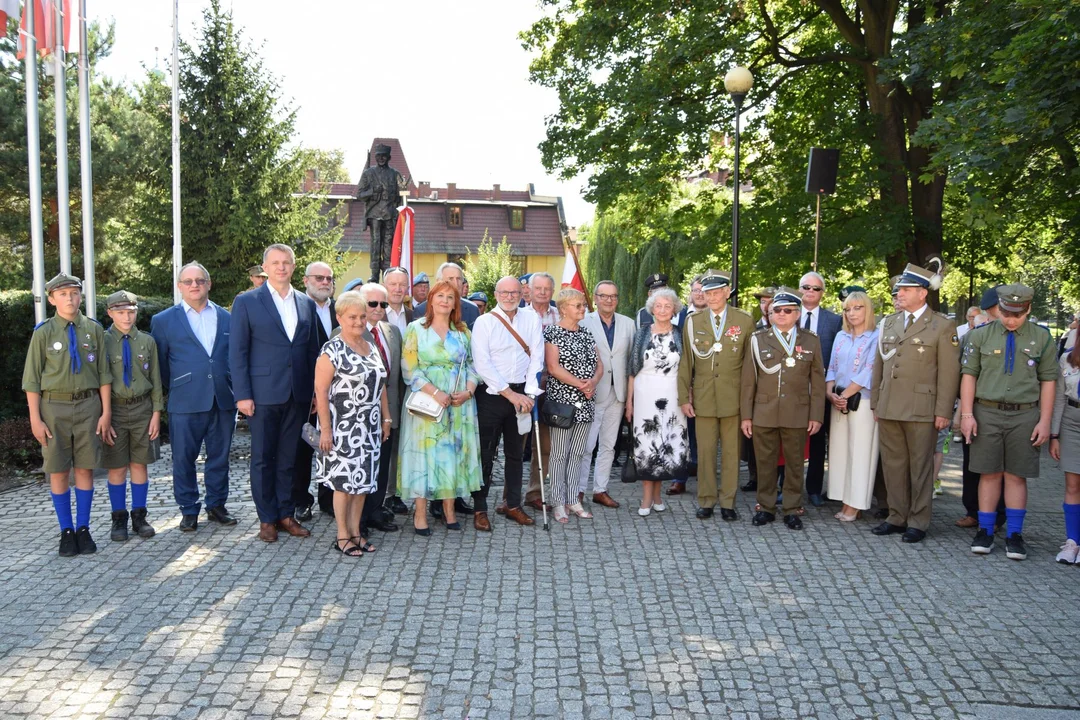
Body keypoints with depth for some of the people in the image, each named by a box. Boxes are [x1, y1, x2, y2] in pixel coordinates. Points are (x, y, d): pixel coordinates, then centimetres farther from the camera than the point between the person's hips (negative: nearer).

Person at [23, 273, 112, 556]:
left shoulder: (94, 330, 3)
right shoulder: (43, 333, -1)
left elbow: (103, 374, 5)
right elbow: (32, 379, 0)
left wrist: (106, 412, 1)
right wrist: (35, 419, -4)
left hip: (88, 405, 1)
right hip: (54, 407, -1)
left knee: (85, 469, 6)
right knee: (58, 471, 6)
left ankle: (83, 529, 17)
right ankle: (66, 531, 17)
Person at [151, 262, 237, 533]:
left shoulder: (227, 318, 9)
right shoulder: (163, 321, 4)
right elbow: (159, 363, 9)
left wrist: (235, 390, 7)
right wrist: (173, 390, 10)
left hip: (223, 400, 2)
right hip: (185, 403, -2)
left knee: (219, 457, 10)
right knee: (183, 459, 4)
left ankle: (216, 505, 23)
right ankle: (188, 511, 17)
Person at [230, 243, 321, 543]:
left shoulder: (307, 303, 10)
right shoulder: (247, 302, -1)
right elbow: (237, 351, -4)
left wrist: (316, 391, 7)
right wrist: (242, 394, -10)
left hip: (299, 394, 3)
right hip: (263, 393, -3)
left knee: (288, 458, 11)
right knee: (263, 458, 6)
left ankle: (286, 514, 22)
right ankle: (267, 518, 17)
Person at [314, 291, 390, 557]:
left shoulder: (372, 348, 11)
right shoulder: (332, 350, -10)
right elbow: (320, 390, -14)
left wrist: (386, 418, 14)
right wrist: (325, 429, -16)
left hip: (369, 427, 7)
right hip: (343, 427, -7)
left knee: (363, 478, 11)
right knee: (344, 480, 0)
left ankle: (356, 531, 23)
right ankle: (342, 536, 13)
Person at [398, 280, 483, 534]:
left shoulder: (463, 331, 10)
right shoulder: (416, 328, 1)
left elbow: (473, 365, 9)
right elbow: (409, 368, -7)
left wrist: (468, 391, -9)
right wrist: (434, 392, -18)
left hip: (459, 404, 3)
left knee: (454, 451, 5)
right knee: (425, 451, -1)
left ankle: (449, 509, 14)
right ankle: (420, 513, 5)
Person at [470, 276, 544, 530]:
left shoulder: (532, 320, 7)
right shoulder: (484, 321, -3)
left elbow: (536, 358, 2)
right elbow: (482, 364, -10)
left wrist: (529, 394, -9)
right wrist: (509, 393, -13)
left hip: (521, 395, 3)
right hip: (491, 394, -3)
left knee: (515, 452, 13)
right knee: (486, 453, 0)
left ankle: (512, 504, 24)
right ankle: (480, 509, 9)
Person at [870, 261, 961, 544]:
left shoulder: (942, 326, -2)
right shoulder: (888, 323, 14)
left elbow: (949, 372, -5)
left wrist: (943, 412, -9)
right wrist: (875, 402, 12)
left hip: (921, 410, -5)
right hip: (888, 409, 5)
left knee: (920, 466, 4)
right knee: (893, 465, 10)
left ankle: (918, 522, 13)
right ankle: (897, 517, 20)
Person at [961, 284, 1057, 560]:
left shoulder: (1042, 338, 4)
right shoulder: (981, 335, 3)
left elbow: (1048, 380, 5)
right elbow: (968, 374, 2)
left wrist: (1045, 421, -1)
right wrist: (967, 414, -4)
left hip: (1025, 415, 0)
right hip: (987, 413, 0)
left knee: (1016, 476, 4)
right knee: (989, 474, 5)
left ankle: (1014, 535, 13)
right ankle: (985, 531, 13)